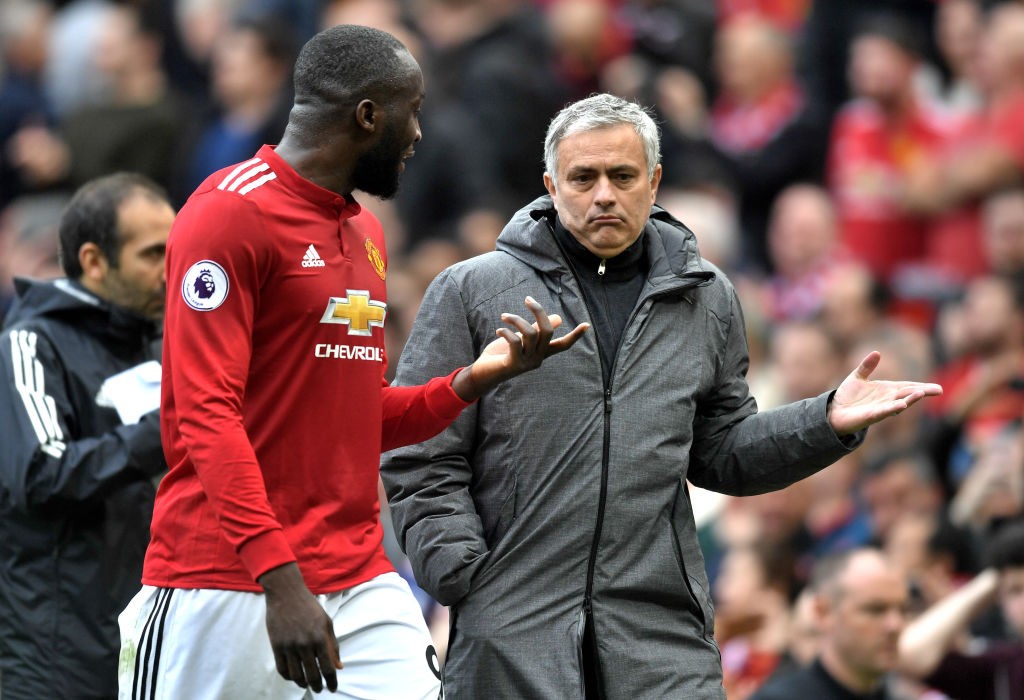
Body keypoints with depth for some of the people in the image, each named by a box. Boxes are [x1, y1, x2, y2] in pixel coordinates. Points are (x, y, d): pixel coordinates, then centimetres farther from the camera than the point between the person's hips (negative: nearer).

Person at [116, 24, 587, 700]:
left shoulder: (366, 232, 19)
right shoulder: (232, 213, -9)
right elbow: (208, 416, -16)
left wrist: (474, 379, 5)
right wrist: (280, 580, -24)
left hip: (360, 581, 7)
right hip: (230, 585, -7)